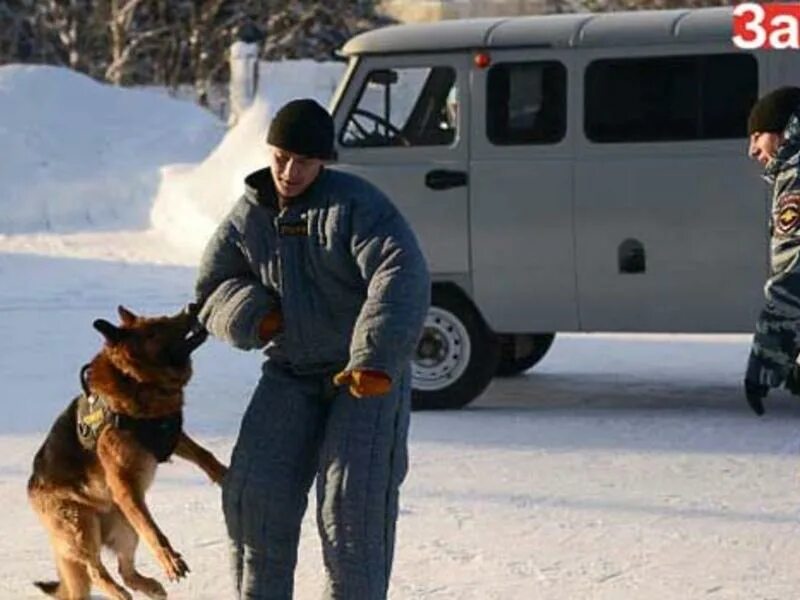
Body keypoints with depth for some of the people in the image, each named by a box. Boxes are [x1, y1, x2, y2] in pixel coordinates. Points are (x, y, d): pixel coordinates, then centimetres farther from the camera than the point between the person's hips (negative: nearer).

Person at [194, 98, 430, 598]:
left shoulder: (356, 205, -17)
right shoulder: (249, 217, 0)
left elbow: (401, 279, -30)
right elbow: (214, 289, 10)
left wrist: (376, 361, -42)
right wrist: (252, 316, -14)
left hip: (368, 376, -5)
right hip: (291, 375, 5)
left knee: (354, 500, -16)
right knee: (257, 494, -7)